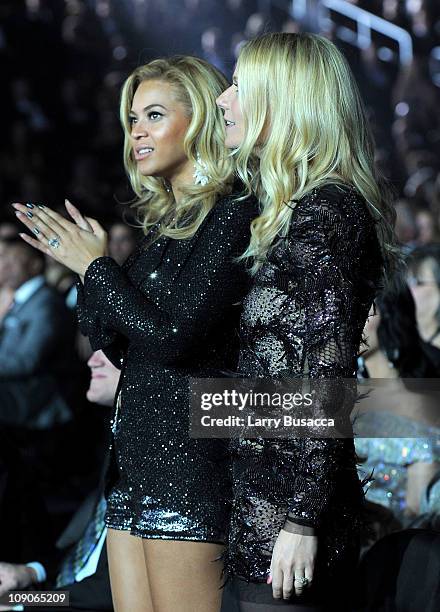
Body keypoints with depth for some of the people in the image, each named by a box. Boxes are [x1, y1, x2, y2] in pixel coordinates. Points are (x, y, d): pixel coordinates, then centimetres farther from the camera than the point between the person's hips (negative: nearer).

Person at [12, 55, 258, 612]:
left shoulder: (234, 216, -10)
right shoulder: (164, 220, 16)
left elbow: (174, 338, -19)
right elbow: (116, 346, 17)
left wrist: (95, 266, -7)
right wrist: (80, 259, 6)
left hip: (190, 450, -9)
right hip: (134, 450, 9)